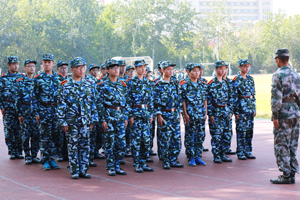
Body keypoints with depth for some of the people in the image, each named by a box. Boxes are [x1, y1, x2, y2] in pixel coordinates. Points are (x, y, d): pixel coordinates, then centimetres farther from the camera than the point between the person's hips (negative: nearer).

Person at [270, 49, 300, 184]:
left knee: (281, 146, -3)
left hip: (283, 114, -7)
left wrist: (275, 116, -14)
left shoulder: (278, 75, -10)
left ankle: (286, 175, -3)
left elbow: (276, 97, -16)